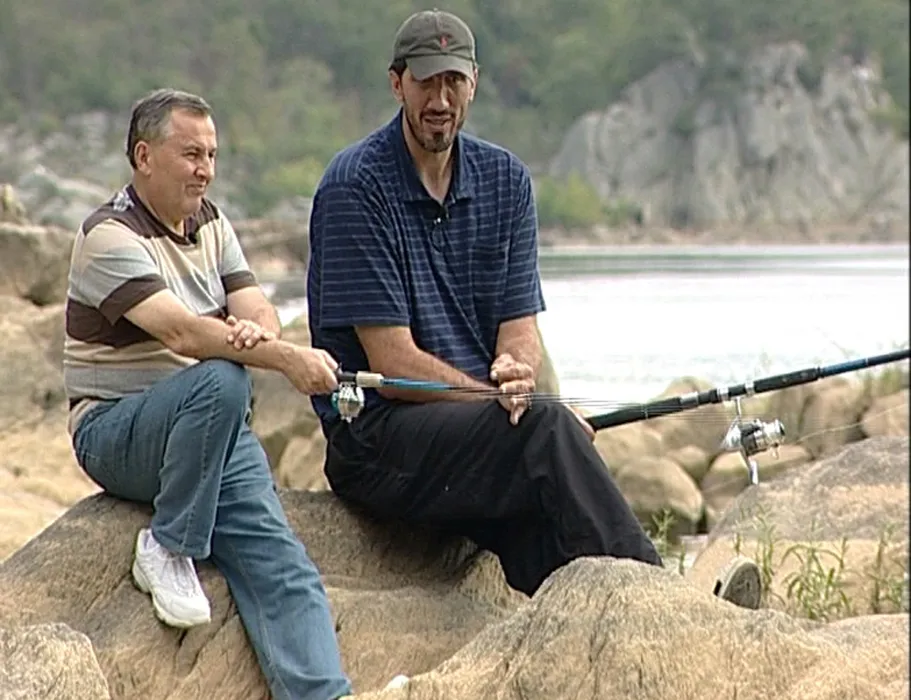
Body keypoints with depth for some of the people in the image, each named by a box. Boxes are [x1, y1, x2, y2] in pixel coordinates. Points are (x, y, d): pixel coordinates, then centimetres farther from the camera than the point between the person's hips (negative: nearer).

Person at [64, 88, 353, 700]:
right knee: (220, 379, -36)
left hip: (214, 432, 6)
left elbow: (260, 311, 3)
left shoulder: (211, 224, 14)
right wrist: (287, 358, -35)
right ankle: (167, 547, -20)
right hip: (115, 432, -6)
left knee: (279, 560, -17)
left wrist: (255, 329, -23)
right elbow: (179, 331, -26)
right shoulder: (111, 236, -11)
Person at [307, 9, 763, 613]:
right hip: (378, 436, -5)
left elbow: (520, 330, 6)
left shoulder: (505, 179, 10)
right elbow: (393, 363, -12)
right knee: (548, 431, -30)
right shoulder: (355, 186, -8)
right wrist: (503, 401, -15)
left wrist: (515, 372, -17)